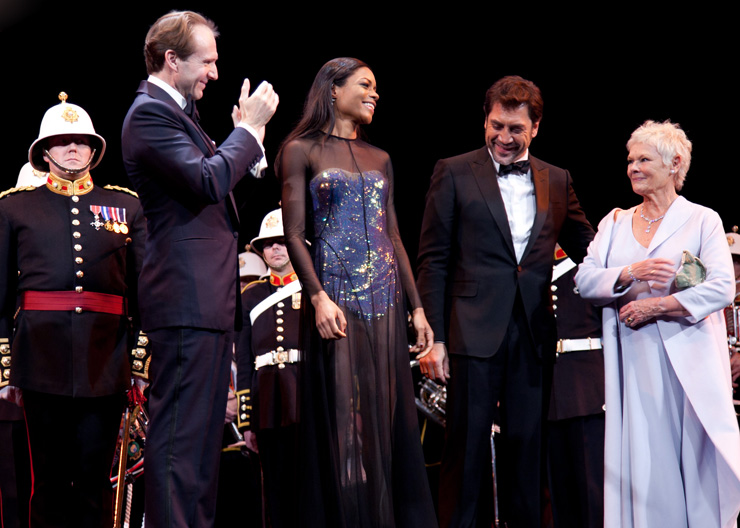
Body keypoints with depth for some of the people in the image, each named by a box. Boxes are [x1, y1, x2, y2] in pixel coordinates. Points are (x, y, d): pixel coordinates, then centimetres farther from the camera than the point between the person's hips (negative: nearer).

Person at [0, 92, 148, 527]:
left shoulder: (127, 206, 14)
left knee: (96, 476, 2)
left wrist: (142, 359, 3)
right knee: (50, 475, 1)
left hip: (106, 357, 1)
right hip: (42, 356, -1)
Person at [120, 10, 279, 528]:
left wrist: (247, 135, 12)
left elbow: (210, 178, 24)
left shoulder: (176, 111, 20)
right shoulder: (150, 113, -12)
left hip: (208, 297, 11)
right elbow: (208, 180, -23)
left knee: (204, 427, 14)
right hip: (187, 298, -11)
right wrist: (250, 127, -12)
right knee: (179, 431, -9)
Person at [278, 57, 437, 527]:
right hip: (336, 298, -5)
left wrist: (417, 307, 9)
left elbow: (394, 238, 16)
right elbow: (294, 233, -5)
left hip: (385, 301, 5)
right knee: (343, 422, -5)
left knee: (390, 418, 4)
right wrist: (318, 297, -17)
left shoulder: (380, 160, 17)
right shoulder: (302, 151, 2)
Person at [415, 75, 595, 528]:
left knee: (528, 446, 8)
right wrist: (435, 337, -6)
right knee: (468, 445, 0)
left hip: (535, 334, 3)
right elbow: (433, 261, 0)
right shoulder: (454, 173, 3)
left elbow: (588, 250, 16)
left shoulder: (557, 181, 12)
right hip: (475, 332, -3)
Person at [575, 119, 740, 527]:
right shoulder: (615, 223, 15)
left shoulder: (702, 221, 4)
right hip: (635, 362, 3)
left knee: (697, 460, -4)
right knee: (644, 461, 0)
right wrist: (631, 273, -15)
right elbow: (584, 279, 3)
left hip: (687, 359, -3)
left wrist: (655, 306, -13)